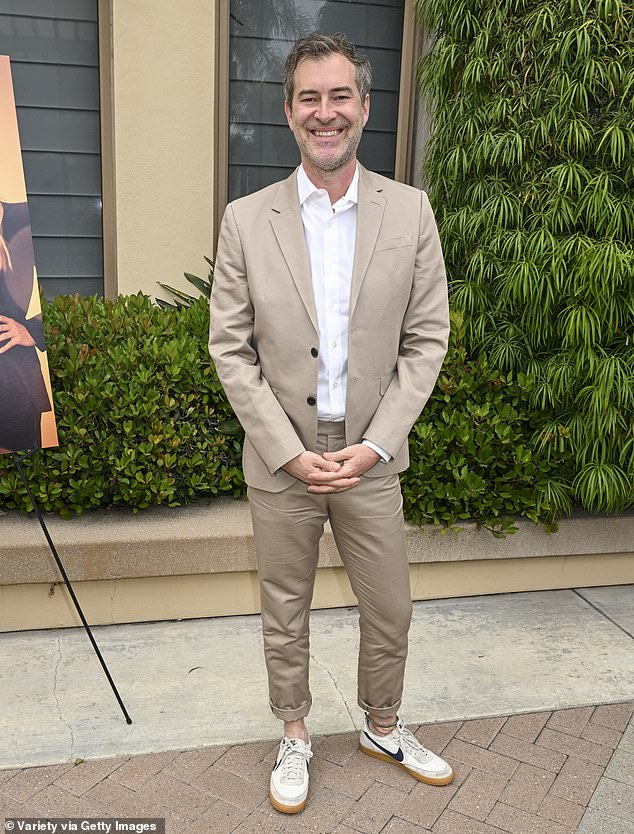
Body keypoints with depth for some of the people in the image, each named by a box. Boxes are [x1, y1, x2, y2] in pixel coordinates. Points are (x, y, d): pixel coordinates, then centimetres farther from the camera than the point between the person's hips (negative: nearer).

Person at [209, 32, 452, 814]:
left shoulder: (411, 212, -2)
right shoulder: (245, 220, -4)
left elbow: (426, 339, -2)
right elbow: (230, 349, -4)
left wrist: (373, 444, -10)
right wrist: (290, 451, -11)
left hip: (371, 459, 1)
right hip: (280, 461, 0)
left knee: (389, 613, 14)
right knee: (284, 615, 14)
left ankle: (382, 727, 41)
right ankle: (293, 737, 38)